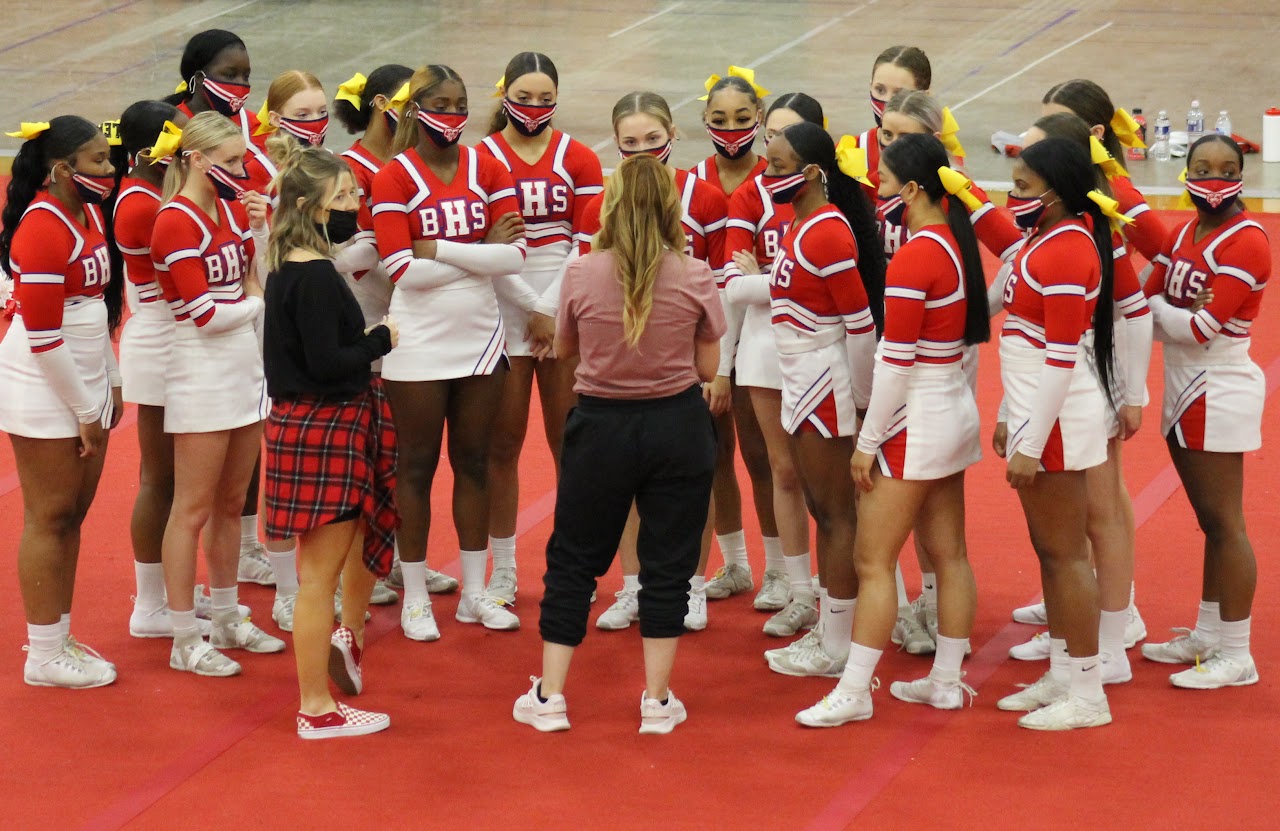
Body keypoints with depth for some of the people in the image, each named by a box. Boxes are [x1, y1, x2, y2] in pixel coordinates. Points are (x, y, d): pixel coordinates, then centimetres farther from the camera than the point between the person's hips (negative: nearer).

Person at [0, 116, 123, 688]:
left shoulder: (88, 214, 9)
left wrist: (109, 384, 16)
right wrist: (85, 411, -14)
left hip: (86, 385, 8)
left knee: (73, 512, 13)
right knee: (49, 518, -1)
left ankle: (57, 637, 23)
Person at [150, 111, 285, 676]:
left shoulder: (231, 209, 9)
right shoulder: (176, 222, -14)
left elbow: (258, 284, 8)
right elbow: (206, 312, -17)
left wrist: (259, 229, -5)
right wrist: (255, 305, -1)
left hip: (243, 365, 8)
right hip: (202, 370, -8)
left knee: (231, 503, 15)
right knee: (194, 509, -2)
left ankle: (228, 620, 26)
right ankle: (184, 641, 4)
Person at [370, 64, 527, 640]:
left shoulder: (487, 170, 3)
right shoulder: (393, 177, -7)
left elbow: (514, 257, -7)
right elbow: (404, 269, -17)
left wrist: (440, 250, -15)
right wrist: (481, 252, -13)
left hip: (479, 336, 4)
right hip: (419, 344, -4)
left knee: (473, 461, 11)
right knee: (417, 465, 4)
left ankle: (474, 593, 20)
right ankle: (414, 597, 13)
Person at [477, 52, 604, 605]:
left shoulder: (578, 159, 7)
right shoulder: (482, 158, 1)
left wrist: (554, 306, -6)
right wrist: (532, 310, -8)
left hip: (568, 311, 1)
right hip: (505, 311, -1)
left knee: (569, 442, 4)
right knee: (504, 443, 1)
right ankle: (502, 572, 10)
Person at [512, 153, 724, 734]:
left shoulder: (580, 275, -10)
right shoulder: (695, 278, -9)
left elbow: (563, 348, 6)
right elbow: (708, 368, -1)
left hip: (601, 425, 0)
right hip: (678, 426, 0)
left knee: (572, 560, 12)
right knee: (668, 564, 9)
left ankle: (549, 696, 15)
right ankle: (657, 701, 12)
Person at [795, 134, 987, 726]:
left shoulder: (914, 258, -20)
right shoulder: (958, 243, 5)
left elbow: (896, 362, -19)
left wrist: (867, 441, -13)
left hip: (916, 421, -9)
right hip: (955, 407, 9)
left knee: (872, 561, -3)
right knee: (948, 554, 13)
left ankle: (853, 691, -1)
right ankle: (946, 681, 20)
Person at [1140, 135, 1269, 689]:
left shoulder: (1246, 241, -15)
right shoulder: (1182, 235, 10)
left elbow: (1201, 328, -20)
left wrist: (1157, 308, -6)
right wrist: (1184, 314, -14)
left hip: (1220, 392, -8)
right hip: (1185, 391, 8)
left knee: (1224, 523, -4)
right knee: (1211, 522, 15)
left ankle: (1236, 655, 1)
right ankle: (1207, 636, 24)